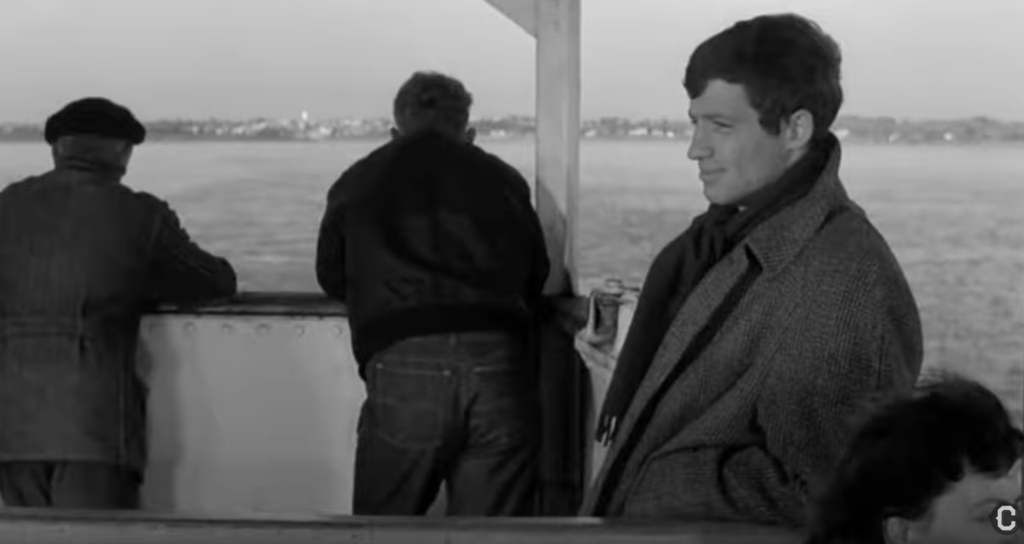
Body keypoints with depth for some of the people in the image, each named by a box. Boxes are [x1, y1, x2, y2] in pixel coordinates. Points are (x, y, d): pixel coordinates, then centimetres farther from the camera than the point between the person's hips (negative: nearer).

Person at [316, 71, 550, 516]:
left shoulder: (358, 180, 18)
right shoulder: (503, 178, 18)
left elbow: (332, 280, 30)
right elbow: (537, 276, 28)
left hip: (403, 368, -1)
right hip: (498, 367, 1)